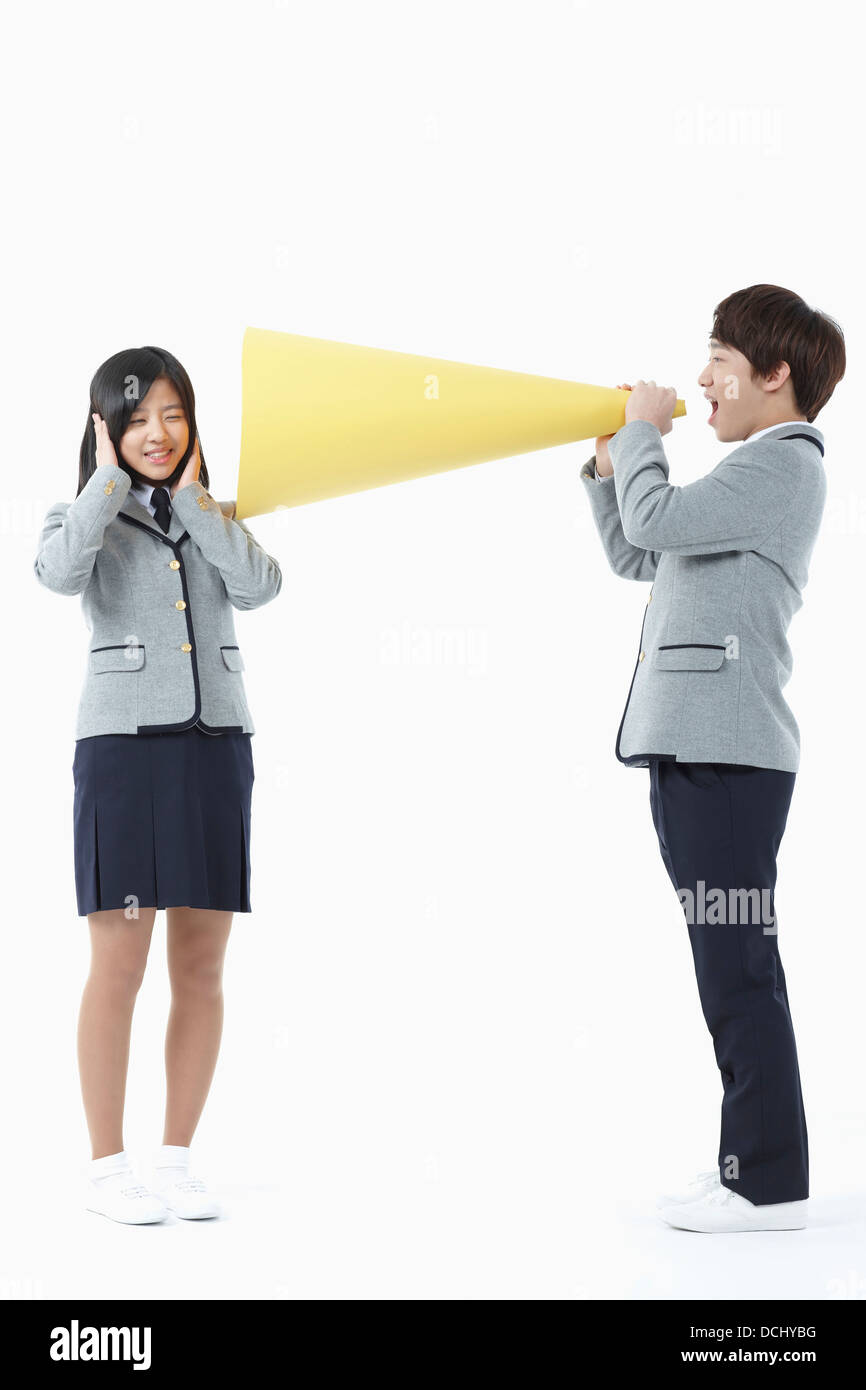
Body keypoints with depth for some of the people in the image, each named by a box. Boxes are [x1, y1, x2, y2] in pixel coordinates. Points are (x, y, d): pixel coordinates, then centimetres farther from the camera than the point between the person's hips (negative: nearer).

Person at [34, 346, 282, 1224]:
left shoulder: (218, 518, 15)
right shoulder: (83, 516, 6)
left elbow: (261, 586, -6)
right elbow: (60, 573, -18)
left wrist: (192, 497, -2)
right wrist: (111, 477, -8)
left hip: (216, 748, 4)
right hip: (123, 748, -3)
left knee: (201, 968, 4)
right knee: (119, 964, -6)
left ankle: (176, 1159, 13)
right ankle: (106, 1166, 2)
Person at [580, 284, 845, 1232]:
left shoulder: (783, 461, -7)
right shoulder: (752, 470, 25)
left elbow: (655, 521, -18)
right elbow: (635, 557, 29)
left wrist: (644, 431, -2)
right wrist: (609, 461, 18)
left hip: (727, 753, -10)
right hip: (695, 750, 10)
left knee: (736, 966, -9)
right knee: (730, 966, 13)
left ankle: (769, 1184, -5)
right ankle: (752, 1162, 20)